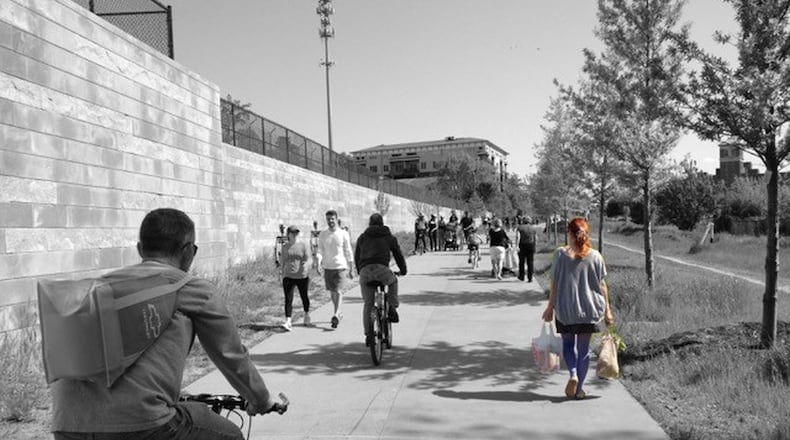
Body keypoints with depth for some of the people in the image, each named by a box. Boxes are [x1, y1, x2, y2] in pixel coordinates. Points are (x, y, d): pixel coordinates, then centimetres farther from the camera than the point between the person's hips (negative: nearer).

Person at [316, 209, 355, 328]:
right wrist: (318, 259, -18)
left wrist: (351, 269, 4)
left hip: (340, 266, -3)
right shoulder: (322, 234, 5)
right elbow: (320, 251, 5)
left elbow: (348, 252, 3)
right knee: (332, 292, 13)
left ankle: (336, 316, -18)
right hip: (327, 266, 4)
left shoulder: (343, 234, -1)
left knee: (338, 292, -13)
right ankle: (338, 312, 30)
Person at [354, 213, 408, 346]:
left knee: (368, 305, 11)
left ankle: (368, 335, 12)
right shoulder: (389, 237, 20)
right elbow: (398, 254, 26)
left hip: (365, 272, 2)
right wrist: (403, 270, 42)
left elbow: (356, 256, 31)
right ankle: (392, 308, 17)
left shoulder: (362, 237, 25)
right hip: (382, 269, -2)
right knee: (393, 282, 32)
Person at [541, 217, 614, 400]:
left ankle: (573, 374, -6)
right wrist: (607, 309, 7)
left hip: (565, 309, -1)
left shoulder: (561, 254, -8)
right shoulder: (595, 256, -4)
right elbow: (602, 285, -1)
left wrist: (550, 306, 3)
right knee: (584, 348, 11)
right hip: (589, 309, 1)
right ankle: (579, 389, 16)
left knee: (568, 343, 17)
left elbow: (554, 283, -5)